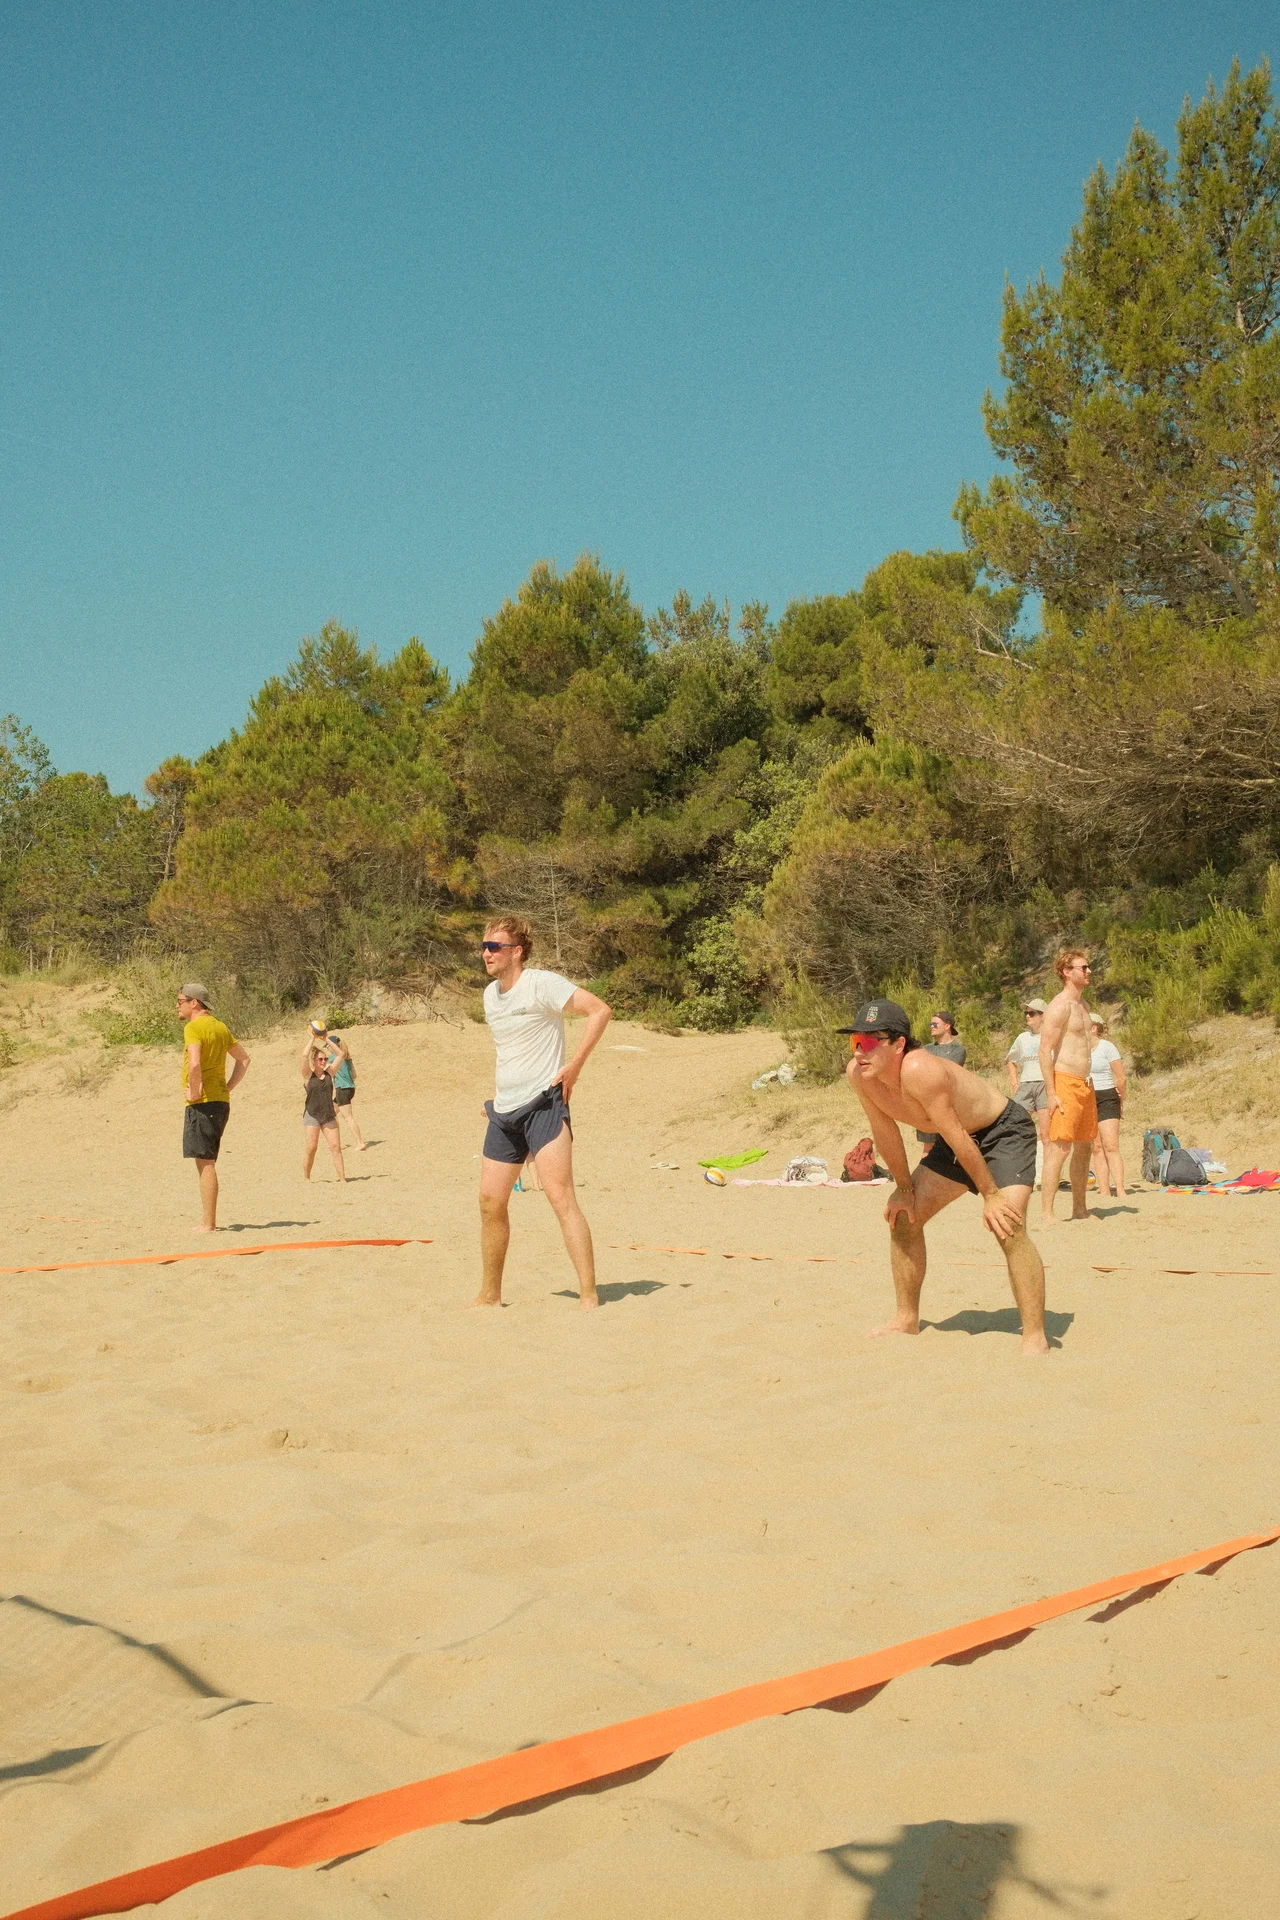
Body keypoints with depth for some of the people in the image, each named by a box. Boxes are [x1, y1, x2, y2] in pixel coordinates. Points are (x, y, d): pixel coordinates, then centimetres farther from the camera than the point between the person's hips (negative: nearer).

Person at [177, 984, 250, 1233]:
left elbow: (194, 1063, -28)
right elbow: (243, 1059, 24)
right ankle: (208, 1220, 18)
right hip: (221, 1101, 9)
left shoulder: (193, 1028, -11)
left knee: (205, 1163, -6)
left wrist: (195, 1092, -15)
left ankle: (208, 1224, -5)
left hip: (202, 1103, -9)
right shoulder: (220, 1027, 16)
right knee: (207, 1162, 15)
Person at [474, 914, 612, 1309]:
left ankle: (589, 1296, -16)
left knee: (561, 1196, -17)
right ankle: (490, 1295, 23)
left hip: (543, 1103, -8)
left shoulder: (541, 984, -10)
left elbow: (600, 1010, -17)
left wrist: (574, 1066, -19)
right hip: (504, 1111, 8)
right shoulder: (490, 993, 14)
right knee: (491, 1202, 9)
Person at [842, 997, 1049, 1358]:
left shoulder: (920, 1070, -37)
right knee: (902, 1216, 6)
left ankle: (1035, 1339, -22)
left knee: (1008, 1225, -25)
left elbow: (957, 1137, -29)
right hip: (959, 1139, 8)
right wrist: (904, 1189, 6)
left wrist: (990, 1194, -21)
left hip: (1006, 1129, -8)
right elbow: (885, 1131, -1)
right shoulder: (858, 1074, -16)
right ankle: (907, 1320, 21)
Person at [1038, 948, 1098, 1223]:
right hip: (1064, 1082, -10)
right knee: (1059, 1148, -13)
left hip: (1084, 1084, 10)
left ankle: (1079, 1209, 22)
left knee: (1084, 1147, 13)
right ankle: (1046, 1215, -14)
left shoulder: (1081, 1005, 18)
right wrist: (1051, 1093, -22)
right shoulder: (1060, 1006, -11)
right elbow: (1044, 1051, -16)